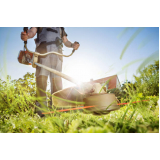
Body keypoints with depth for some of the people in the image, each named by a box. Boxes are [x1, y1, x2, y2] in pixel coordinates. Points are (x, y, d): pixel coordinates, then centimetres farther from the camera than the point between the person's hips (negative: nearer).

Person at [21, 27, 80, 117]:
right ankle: (41, 108, -18)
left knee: (57, 80, -8)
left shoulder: (61, 28, 33)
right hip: (43, 50, -2)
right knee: (41, 77, -16)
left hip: (57, 52, 2)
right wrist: (27, 36, -16)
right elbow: (32, 31, 9)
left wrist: (72, 45, 4)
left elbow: (65, 41, 27)